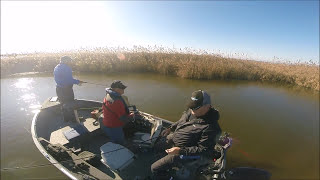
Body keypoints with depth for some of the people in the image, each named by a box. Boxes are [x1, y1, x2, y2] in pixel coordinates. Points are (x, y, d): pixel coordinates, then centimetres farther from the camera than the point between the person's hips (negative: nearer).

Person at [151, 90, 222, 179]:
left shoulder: (210, 127, -29)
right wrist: (170, 128, 0)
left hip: (184, 153, -8)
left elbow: (204, 150, -24)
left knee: (154, 168, -6)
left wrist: (181, 151, -29)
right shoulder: (191, 111, -8)